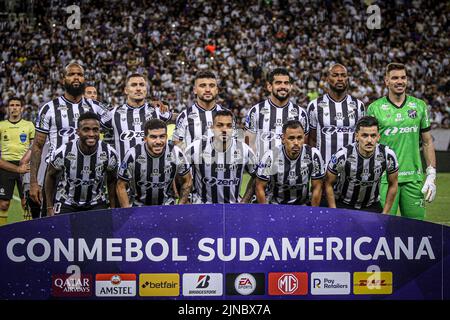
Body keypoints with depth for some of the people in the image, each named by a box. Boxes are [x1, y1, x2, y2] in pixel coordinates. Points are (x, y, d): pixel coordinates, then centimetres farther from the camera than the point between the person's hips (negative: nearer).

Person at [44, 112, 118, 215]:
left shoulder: (110, 154, -15)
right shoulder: (63, 153, -20)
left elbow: (111, 182, 3)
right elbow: (51, 176, -2)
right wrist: (50, 207, 1)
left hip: (96, 204, 2)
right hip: (66, 204, -1)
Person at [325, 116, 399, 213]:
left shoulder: (388, 155, -18)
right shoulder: (342, 156, -24)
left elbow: (393, 185, -1)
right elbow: (329, 184, -8)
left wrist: (384, 214, 0)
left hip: (372, 206, 1)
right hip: (343, 205, -1)